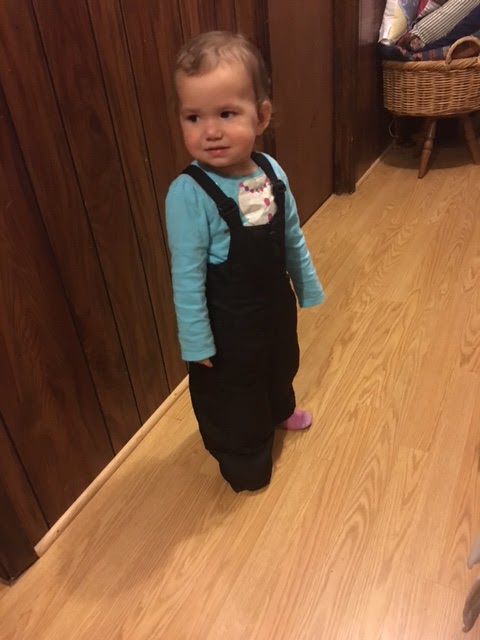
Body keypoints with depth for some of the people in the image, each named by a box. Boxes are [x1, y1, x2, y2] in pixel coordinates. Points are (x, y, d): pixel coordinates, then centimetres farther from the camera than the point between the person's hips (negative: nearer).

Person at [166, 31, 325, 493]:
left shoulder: (272, 172, -10)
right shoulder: (188, 194, -28)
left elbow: (293, 239, 3)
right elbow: (187, 275, -23)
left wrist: (308, 288, 12)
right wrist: (196, 342, -17)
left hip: (277, 303, 6)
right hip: (228, 322, -6)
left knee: (282, 365, 32)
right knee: (233, 396, 16)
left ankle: (279, 410, 66)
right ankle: (245, 465, 45)